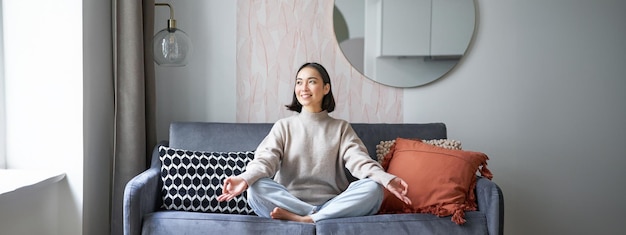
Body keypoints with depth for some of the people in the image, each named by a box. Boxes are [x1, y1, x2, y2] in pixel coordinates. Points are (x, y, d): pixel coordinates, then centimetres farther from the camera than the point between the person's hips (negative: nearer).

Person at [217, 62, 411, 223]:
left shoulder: (341, 128, 12)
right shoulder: (283, 126, 11)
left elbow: (358, 159, -4)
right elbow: (266, 158, -6)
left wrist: (386, 179, -27)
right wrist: (245, 179, -30)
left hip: (333, 205, 1)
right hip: (289, 203, 0)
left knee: (372, 188, -26)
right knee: (257, 188, -28)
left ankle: (306, 221, -29)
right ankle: (318, 217, -27)